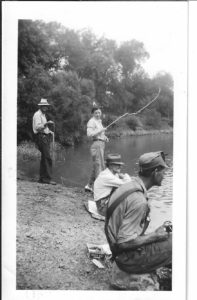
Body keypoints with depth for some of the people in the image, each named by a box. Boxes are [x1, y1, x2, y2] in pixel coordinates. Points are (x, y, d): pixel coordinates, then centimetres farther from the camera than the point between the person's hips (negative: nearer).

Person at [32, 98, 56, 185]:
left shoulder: (43, 115, 24)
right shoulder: (37, 114, -7)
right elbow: (37, 127, -20)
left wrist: (49, 131, 15)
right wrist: (46, 123, -30)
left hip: (45, 137, 10)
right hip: (41, 137, -10)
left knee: (44, 158, 9)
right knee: (47, 158, -16)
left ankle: (42, 178, 12)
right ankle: (47, 178, -17)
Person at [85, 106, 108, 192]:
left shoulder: (99, 121, 20)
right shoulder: (92, 121, -9)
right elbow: (89, 134, -21)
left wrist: (104, 137, 11)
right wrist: (100, 130, -18)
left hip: (101, 144, 10)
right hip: (96, 144, -10)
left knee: (96, 167, 13)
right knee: (99, 166, -11)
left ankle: (89, 186, 21)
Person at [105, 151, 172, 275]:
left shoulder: (128, 187, 2)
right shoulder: (139, 201, -27)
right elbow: (124, 242, -27)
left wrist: (156, 233, 7)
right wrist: (155, 236, -14)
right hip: (130, 260, -9)